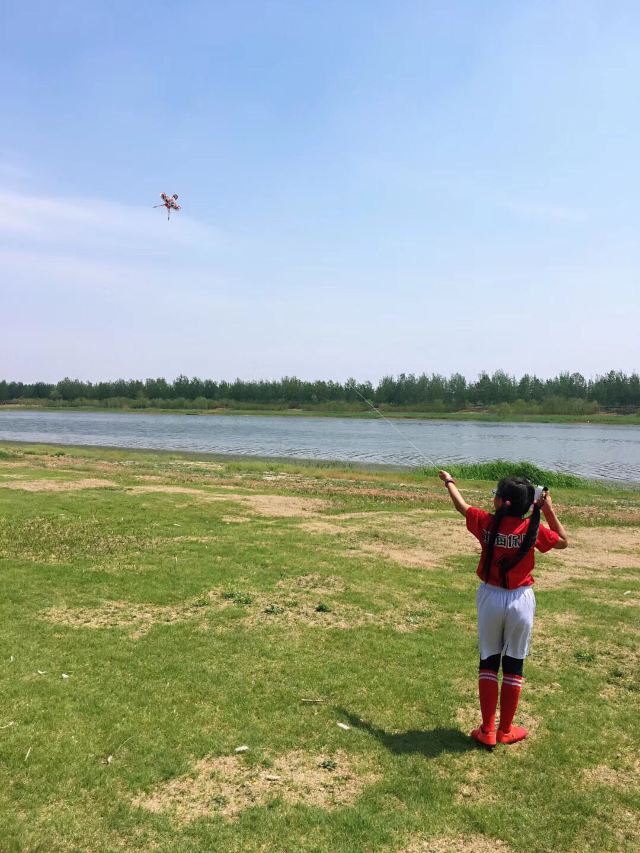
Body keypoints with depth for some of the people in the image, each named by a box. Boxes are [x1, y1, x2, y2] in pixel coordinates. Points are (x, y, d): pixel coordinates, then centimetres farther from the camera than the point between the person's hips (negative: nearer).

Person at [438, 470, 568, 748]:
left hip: (490, 598, 0)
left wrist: (448, 481, 26)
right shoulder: (533, 529, -13)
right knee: (513, 665, 12)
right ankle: (505, 730, 24)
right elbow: (563, 541, 5)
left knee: (488, 662, 12)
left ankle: (487, 731, 16)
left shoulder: (486, 523, -11)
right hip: (520, 601, 0)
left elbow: (461, 505, 8)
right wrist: (548, 511, 2)